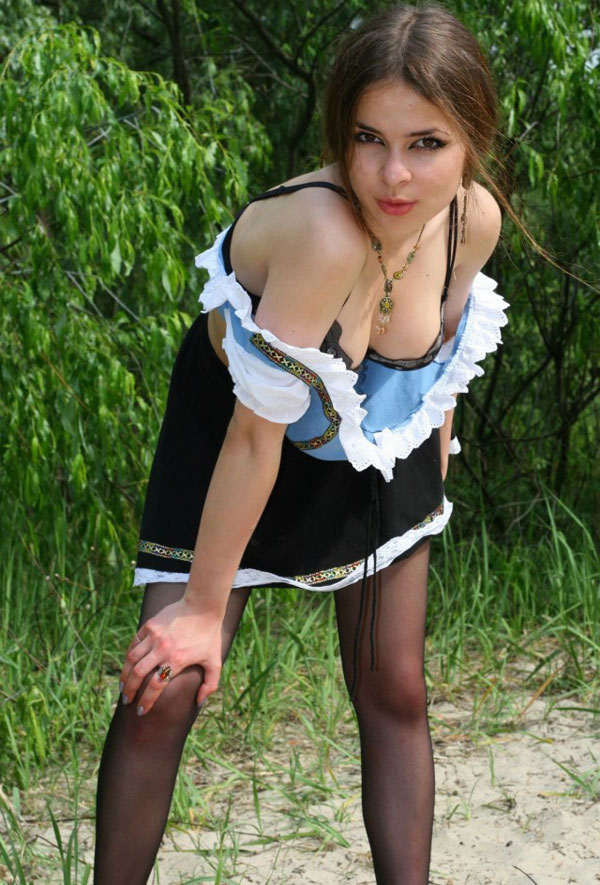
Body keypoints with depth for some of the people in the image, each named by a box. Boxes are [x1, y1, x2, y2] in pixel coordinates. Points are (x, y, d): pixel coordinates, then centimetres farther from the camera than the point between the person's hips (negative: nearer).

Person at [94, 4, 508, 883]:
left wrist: (437, 442, 19)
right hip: (236, 428, -5)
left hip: (375, 445, 5)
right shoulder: (322, 230, -40)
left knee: (395, 691, 7)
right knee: (165, 690, -12)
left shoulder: (475, 220, -21)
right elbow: (257, 433, -32)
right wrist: (204, 605, -23)